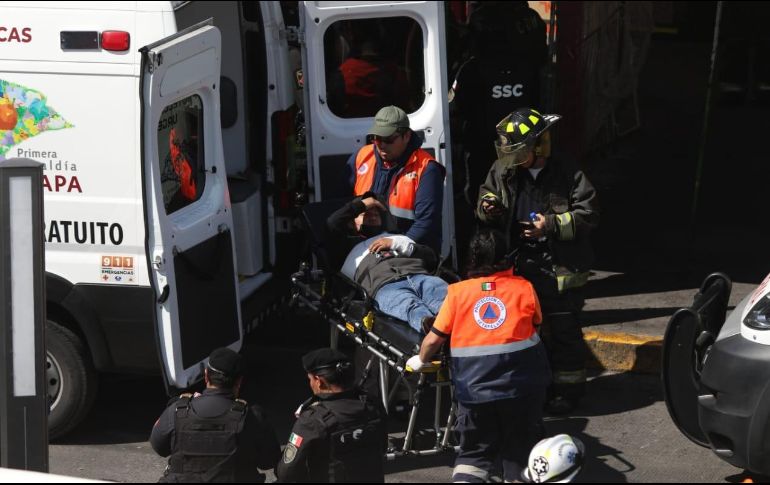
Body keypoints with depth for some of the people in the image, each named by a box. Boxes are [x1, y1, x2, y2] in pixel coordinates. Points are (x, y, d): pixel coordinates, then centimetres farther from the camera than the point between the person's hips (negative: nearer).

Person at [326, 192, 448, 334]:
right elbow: (332, 223, 16)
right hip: (385, 285, -3)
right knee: (410, 307, -42)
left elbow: (431, 258, 27)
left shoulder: (397, 237, 43)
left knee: (445, 295, -35)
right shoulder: (350, 245, 36)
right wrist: (361, 204, 29)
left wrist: (396, 243, 15)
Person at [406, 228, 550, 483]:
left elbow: (434, 339, 0)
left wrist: (420, 361, 20)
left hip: (475, 387, 0)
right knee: (520, 451, 16)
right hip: (522, 384, 0)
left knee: (474, 452, 14)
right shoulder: (524, 288, -1)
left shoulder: (458, 293, -1)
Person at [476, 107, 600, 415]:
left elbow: (588, 214, -11)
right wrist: (488, 206, -8)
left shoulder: (566, 175, -13)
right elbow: (487, 194, 16)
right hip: (519, 268, 5)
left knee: (563, 331, 5)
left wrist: (552, 225, -21)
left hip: (559, 270, -5)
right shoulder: (503, 171, 1)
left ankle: (568, 388, 19)